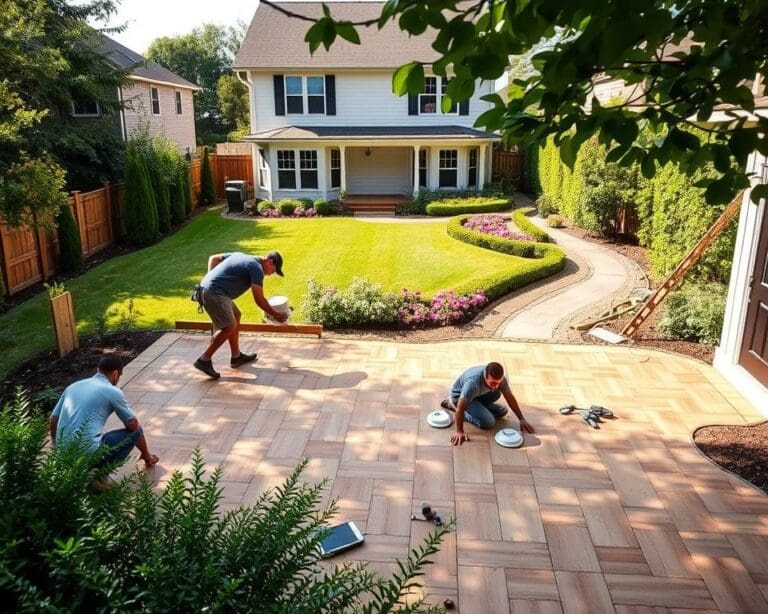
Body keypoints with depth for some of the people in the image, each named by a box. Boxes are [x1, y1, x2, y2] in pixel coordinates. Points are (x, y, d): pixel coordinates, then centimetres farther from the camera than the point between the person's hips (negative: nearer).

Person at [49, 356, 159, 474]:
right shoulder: (113, 391, -2)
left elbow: (53, 421, 19)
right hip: (89, 453, -7)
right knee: (135, 431, 11)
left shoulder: (73, 386, 16)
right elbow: (133, 424, 4)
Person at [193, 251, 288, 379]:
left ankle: (236, 356, 24)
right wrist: (275, 314, 3)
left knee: (235, 316, 17)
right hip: (214, 293, -10)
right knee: (229, 327, -11)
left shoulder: (241, 256, 20)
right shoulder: (256, 268, -7)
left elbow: (213, 258, 24)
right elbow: (259, 299, -8)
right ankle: (204, 360, -9)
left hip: (206, 288, 10)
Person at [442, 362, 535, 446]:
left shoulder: (500, 378, -23)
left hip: (479, 393, 6)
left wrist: (522, 419, -8)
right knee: (488, 422, -20)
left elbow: (510, 397, -9)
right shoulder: (473, 382, -42)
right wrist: (459, 432, -38)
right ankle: (453, 404, -4)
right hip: (459, 394, -6)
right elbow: (460, 408, -38)